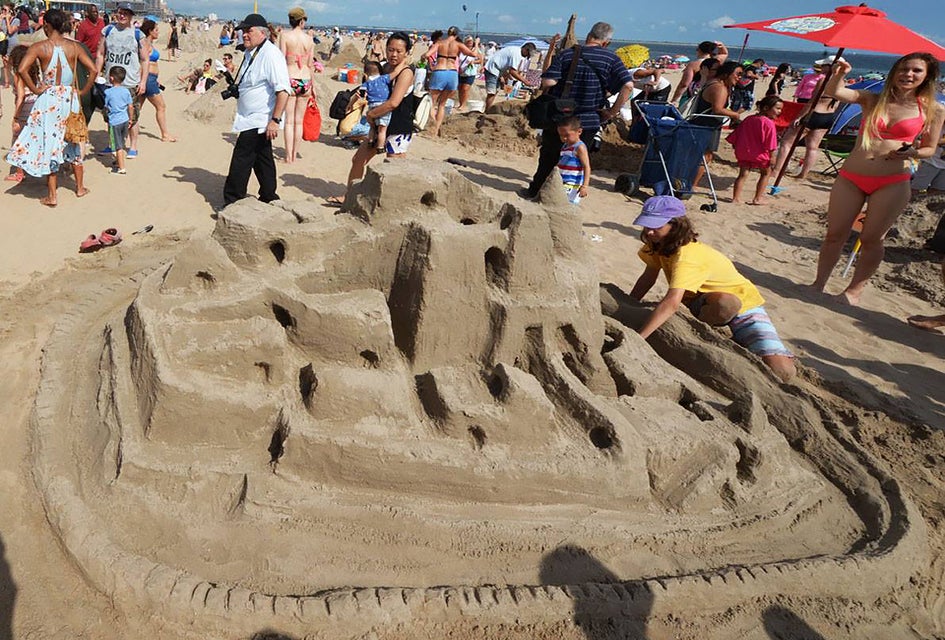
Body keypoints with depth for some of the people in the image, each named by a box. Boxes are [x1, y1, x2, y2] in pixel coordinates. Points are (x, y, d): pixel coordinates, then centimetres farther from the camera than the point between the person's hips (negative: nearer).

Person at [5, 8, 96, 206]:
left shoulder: (39, 47, -9)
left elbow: (22, 69, -20)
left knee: (50, 143, 3)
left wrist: (34, 89, -6)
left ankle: (51, 196, 5)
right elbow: (94, 69, -4)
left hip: (48, 99, -3)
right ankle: (80, 187, 26)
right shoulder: (74, 46, -1)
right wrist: (83, 91, 4)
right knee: (72, 141, 17)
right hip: (70, 99, 3)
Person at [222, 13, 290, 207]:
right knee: (262, 160, 15)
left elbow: (283, 90, -24)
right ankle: (269, 199, 25)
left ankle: (232, 202, 3)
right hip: (253, 119, 10)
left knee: (241, 161, -6)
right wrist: (234, 88, 9)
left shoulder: (271, 54, -17)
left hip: (259, 121, -10)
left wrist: (275, 120, -27)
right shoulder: (250, 53, 13)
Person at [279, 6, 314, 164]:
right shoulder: (309, 40, 3)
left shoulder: (285, 36, -4)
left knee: (289, 120, 2)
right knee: (299, 121, 10)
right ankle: (294, 155, 15)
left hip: (290, 79, -2)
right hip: (306, 81, 3)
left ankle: (288, 156, 0)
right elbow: (310, 65, 6)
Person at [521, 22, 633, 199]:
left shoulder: (566, 54, -5)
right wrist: (612, 111, -8)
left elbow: (547, 82, -14)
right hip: (589, 121, 0)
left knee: (548, 157, 17)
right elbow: (628, 85, -14)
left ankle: (534, 190, 29)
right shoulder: (611, 58, -4)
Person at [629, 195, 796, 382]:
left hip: (743, 302, -5)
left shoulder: (687, 256, -35)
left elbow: (672, 303, -47)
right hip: (714, 303, 6)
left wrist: (636, 338, -52)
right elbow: (648, 277, 2)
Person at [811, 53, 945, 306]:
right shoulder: (872, 100, 6)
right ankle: (818, 284, 19)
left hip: (892, 183, -1)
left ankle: (854, 291, 16)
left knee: (871, 239, 4)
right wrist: (839, 74, -28)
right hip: (851, 177, 1)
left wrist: (912, 153, -11)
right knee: (834, 234, 6)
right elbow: (835, 92, -7)